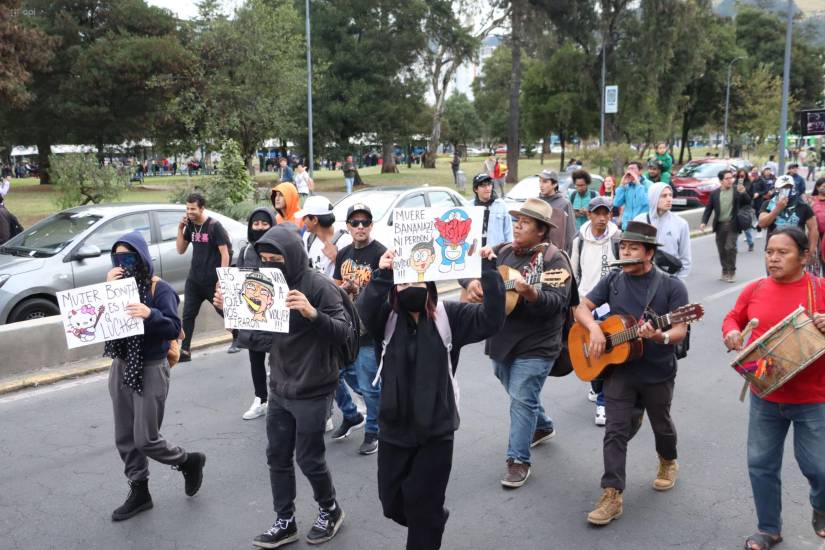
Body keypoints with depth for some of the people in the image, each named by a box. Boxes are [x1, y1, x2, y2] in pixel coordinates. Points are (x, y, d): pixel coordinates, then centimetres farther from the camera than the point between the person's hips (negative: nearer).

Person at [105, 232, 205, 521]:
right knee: (124, 438, 11)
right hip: (121, 367, 6)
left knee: (145, 439, -3)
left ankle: (189, 461, 23)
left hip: (150, 369, -6)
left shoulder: (160, 289, -13)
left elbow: (174, 329, -20)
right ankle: (139, 492, 26)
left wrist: (150, 314, -37)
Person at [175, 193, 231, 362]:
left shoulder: (214, 226, -11)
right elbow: (180, 250, 10)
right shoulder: (190, 225, 6)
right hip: (194, 280, 5)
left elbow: (225, 253, -13)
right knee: (188, 315, 0)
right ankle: (185, 351, 2)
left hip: (213, 281, -5)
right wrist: (180, 229, -3)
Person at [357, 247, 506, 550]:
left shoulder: (449, 315, -5)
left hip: (436, 430, -2)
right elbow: (366, 310, -25)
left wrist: (488, 270, -26)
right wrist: (382, 274, -36)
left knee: (423, 506, 6)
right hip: (394, 427, 3)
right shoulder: (387, 316, -3)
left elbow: (491, 318, -18)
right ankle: (432, 523, 48)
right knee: (392, 503, 17)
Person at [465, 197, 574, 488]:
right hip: (502, 340, 7)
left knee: (522, 399, -8)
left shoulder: (553, 260, -13)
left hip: (535, 345, -7)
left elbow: (557, 302, -24)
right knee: (519, 394, 22)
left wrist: (531, 294, -42)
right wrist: (472, 282, -10)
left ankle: (518, 460, 3)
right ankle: (543, 426, 48)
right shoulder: (502, 252, 7)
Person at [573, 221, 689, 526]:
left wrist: (662, 337, -37)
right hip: (618, 369, 2)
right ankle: (612, 495, 0)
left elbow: (680, 331, -14)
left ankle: (668, 462, 49)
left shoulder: (672, 286, -10)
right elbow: (582, 308, 1)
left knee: (661, 424, 19)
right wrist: (594, 328, -19)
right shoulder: (612, 281, 1)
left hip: (658, 372, -2)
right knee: (615, 430, -3)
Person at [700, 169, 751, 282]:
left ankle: (731, 272, 2)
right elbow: (708, 209, 5)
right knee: (721, 250, 8)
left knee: (730, 248, -10)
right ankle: (725, 271, 21)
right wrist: (704, 222, -8)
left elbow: (748, 202, 0)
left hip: (732, 225, -2)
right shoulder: (715, 193, 6)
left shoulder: (737, 191, 2)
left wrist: (743, 193, -17)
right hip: (720, 225, 2)